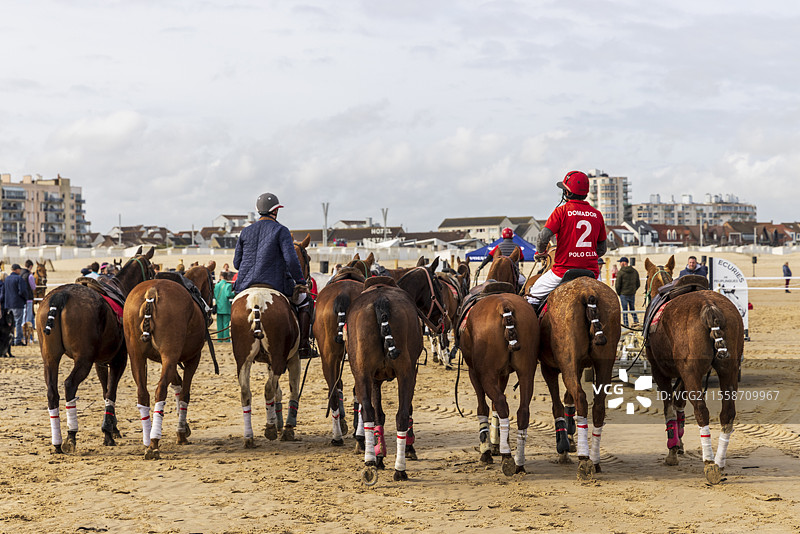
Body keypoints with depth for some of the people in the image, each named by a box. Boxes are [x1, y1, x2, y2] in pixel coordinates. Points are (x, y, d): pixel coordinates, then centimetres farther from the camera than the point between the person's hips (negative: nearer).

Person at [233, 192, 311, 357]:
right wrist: (301, 282, -6)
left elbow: (236, 263, 11)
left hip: (246, 287, 4)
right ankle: (303, 346, 11)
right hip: (275, 286, -4)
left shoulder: (245, 232, 9)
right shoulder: (281, 230, -5)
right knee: (305, 300, 19)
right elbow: (291, 260, -16)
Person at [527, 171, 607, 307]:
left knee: (533, 296, 14)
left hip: (564, 269, -4)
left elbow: (544, 237, -14)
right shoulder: (597, 214, 7)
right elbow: (602, 249, 12)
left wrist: (540, 253, 7)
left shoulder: (562, 211, -7)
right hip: (591, 272, 4)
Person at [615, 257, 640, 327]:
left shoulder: (620, 272, -12)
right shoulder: (635, 271, 5)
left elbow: (617, 285, -12)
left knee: (624, 310, 2)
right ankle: (636, 322, 15)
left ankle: (626, 325, 3)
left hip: (624, 294, -5)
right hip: (632, 294, 5)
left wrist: (618, 293, 3)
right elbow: (638, 284, 10)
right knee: (632, 309, 18)